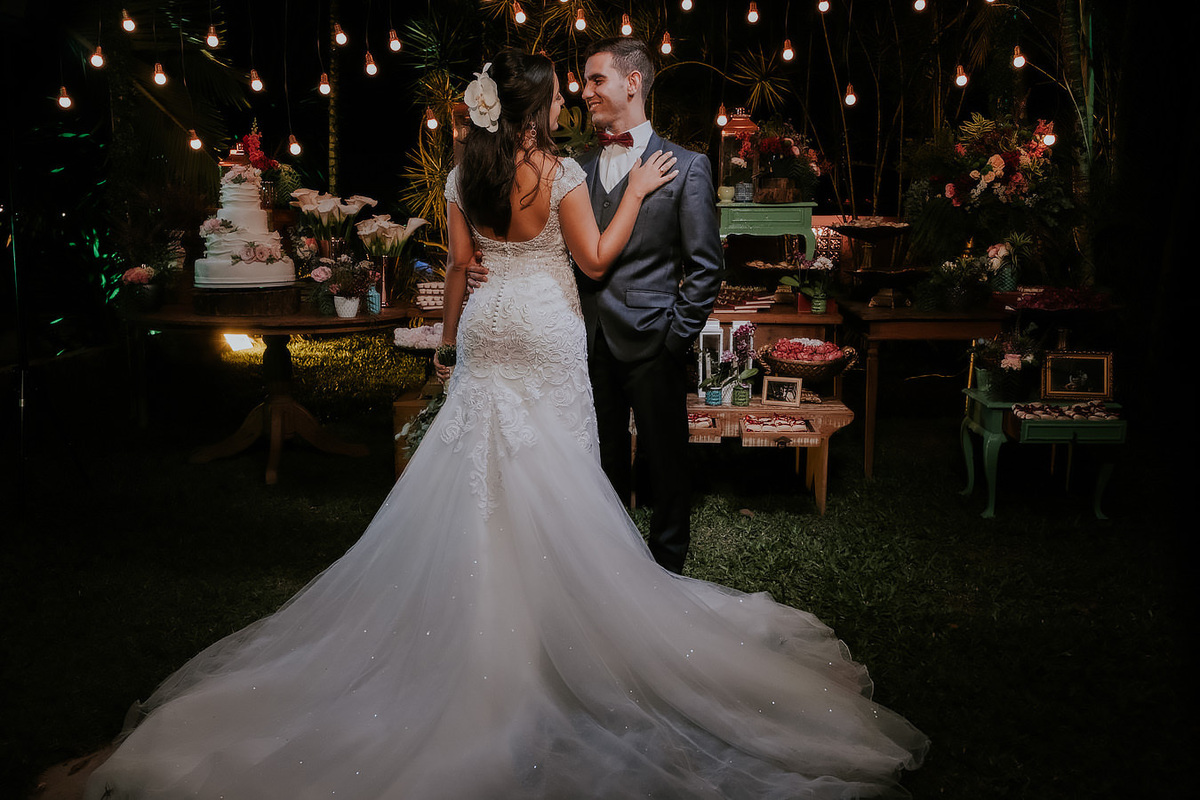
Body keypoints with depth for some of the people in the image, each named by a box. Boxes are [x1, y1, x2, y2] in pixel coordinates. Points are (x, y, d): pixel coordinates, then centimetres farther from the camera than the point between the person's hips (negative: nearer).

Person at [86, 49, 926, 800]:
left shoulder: (465, 174, 3)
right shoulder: (559, 171, -11)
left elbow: (459, 266, 6)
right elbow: (595, 257, -7)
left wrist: (452, 342, 15)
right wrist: (635, 191, 2)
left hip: (487, 332, 5)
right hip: (547, 334, -4)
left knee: (481, 472, 10)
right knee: (554, 478, 5)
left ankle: (490, 607, 17)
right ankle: (558, 608, 12)